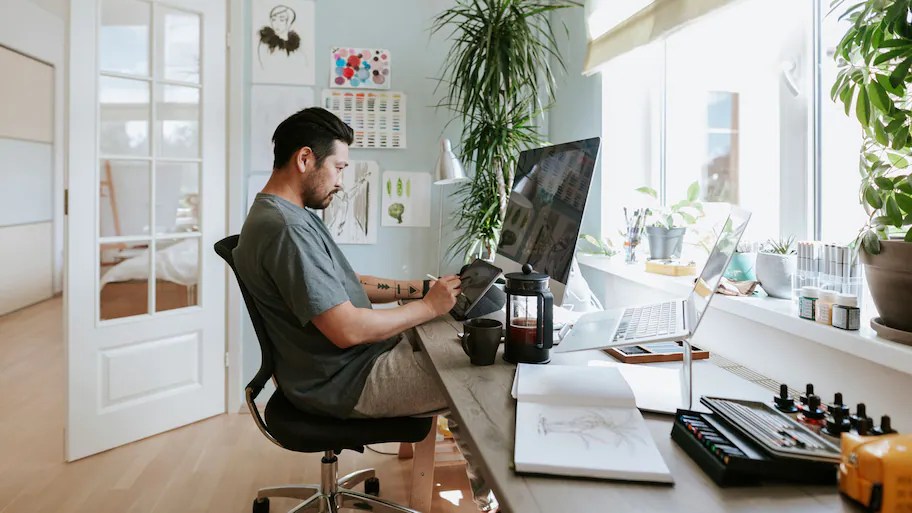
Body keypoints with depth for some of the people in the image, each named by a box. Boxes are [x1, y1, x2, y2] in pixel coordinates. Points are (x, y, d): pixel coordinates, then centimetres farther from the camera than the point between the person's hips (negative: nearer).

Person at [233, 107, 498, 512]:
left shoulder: (291, 214, 9)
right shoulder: (285, 228, -26)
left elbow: (342, 283, 16)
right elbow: (347, 329, -29)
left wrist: (419, 287, 6)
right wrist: (428, 307, -16)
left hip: (349, 361, 10)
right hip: (343, 383, -10)